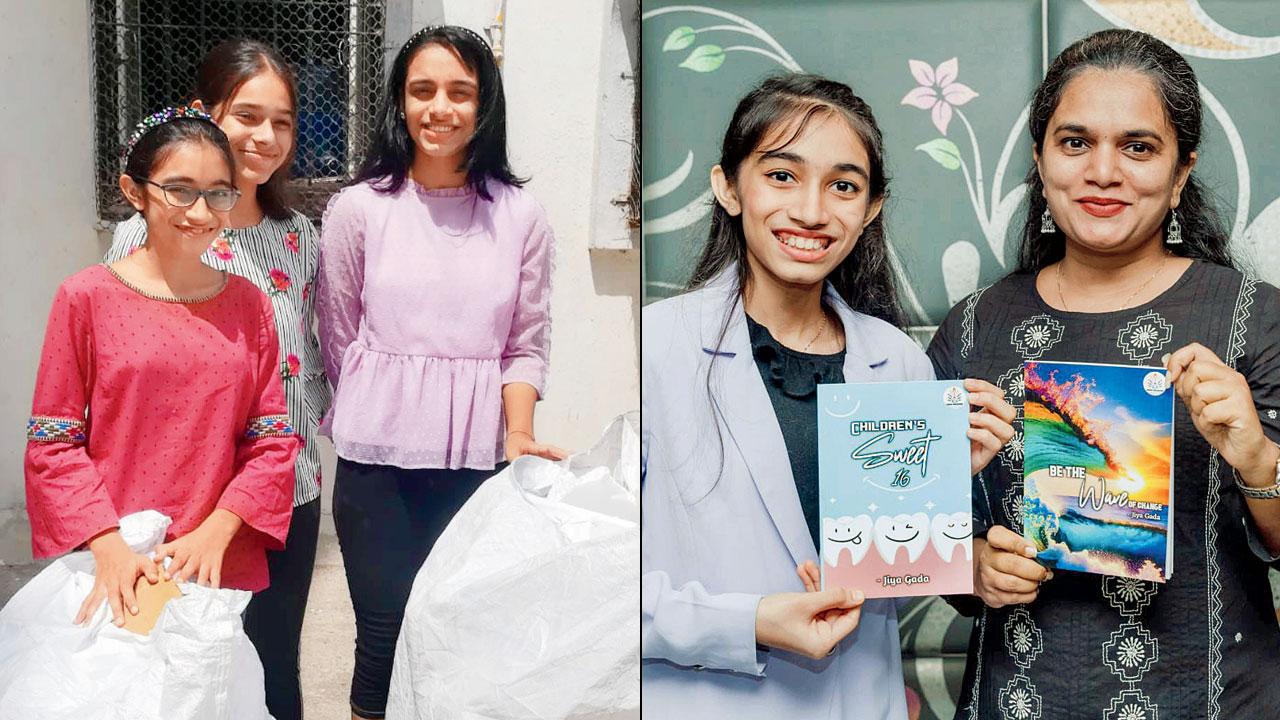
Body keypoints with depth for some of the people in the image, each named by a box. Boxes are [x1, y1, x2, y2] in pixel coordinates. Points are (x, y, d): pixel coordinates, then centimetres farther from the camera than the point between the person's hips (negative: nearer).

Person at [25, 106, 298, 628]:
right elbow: (52, 444, -4)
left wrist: (216, 531, -10)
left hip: (226, 566, 3)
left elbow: (272, 440, 3)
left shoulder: (248, 305, 5)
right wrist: (107, 545, -15)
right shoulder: (87, 298, -4)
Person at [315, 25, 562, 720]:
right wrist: (384, 412, 9)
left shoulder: (521, 217, 1)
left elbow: (527, 344, 2)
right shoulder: (358, 208, -1)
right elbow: (337, 337, 6)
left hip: (479, 461, 1)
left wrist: (519, 436, -10)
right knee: (383, 633, 6)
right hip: (378, 460, 0)